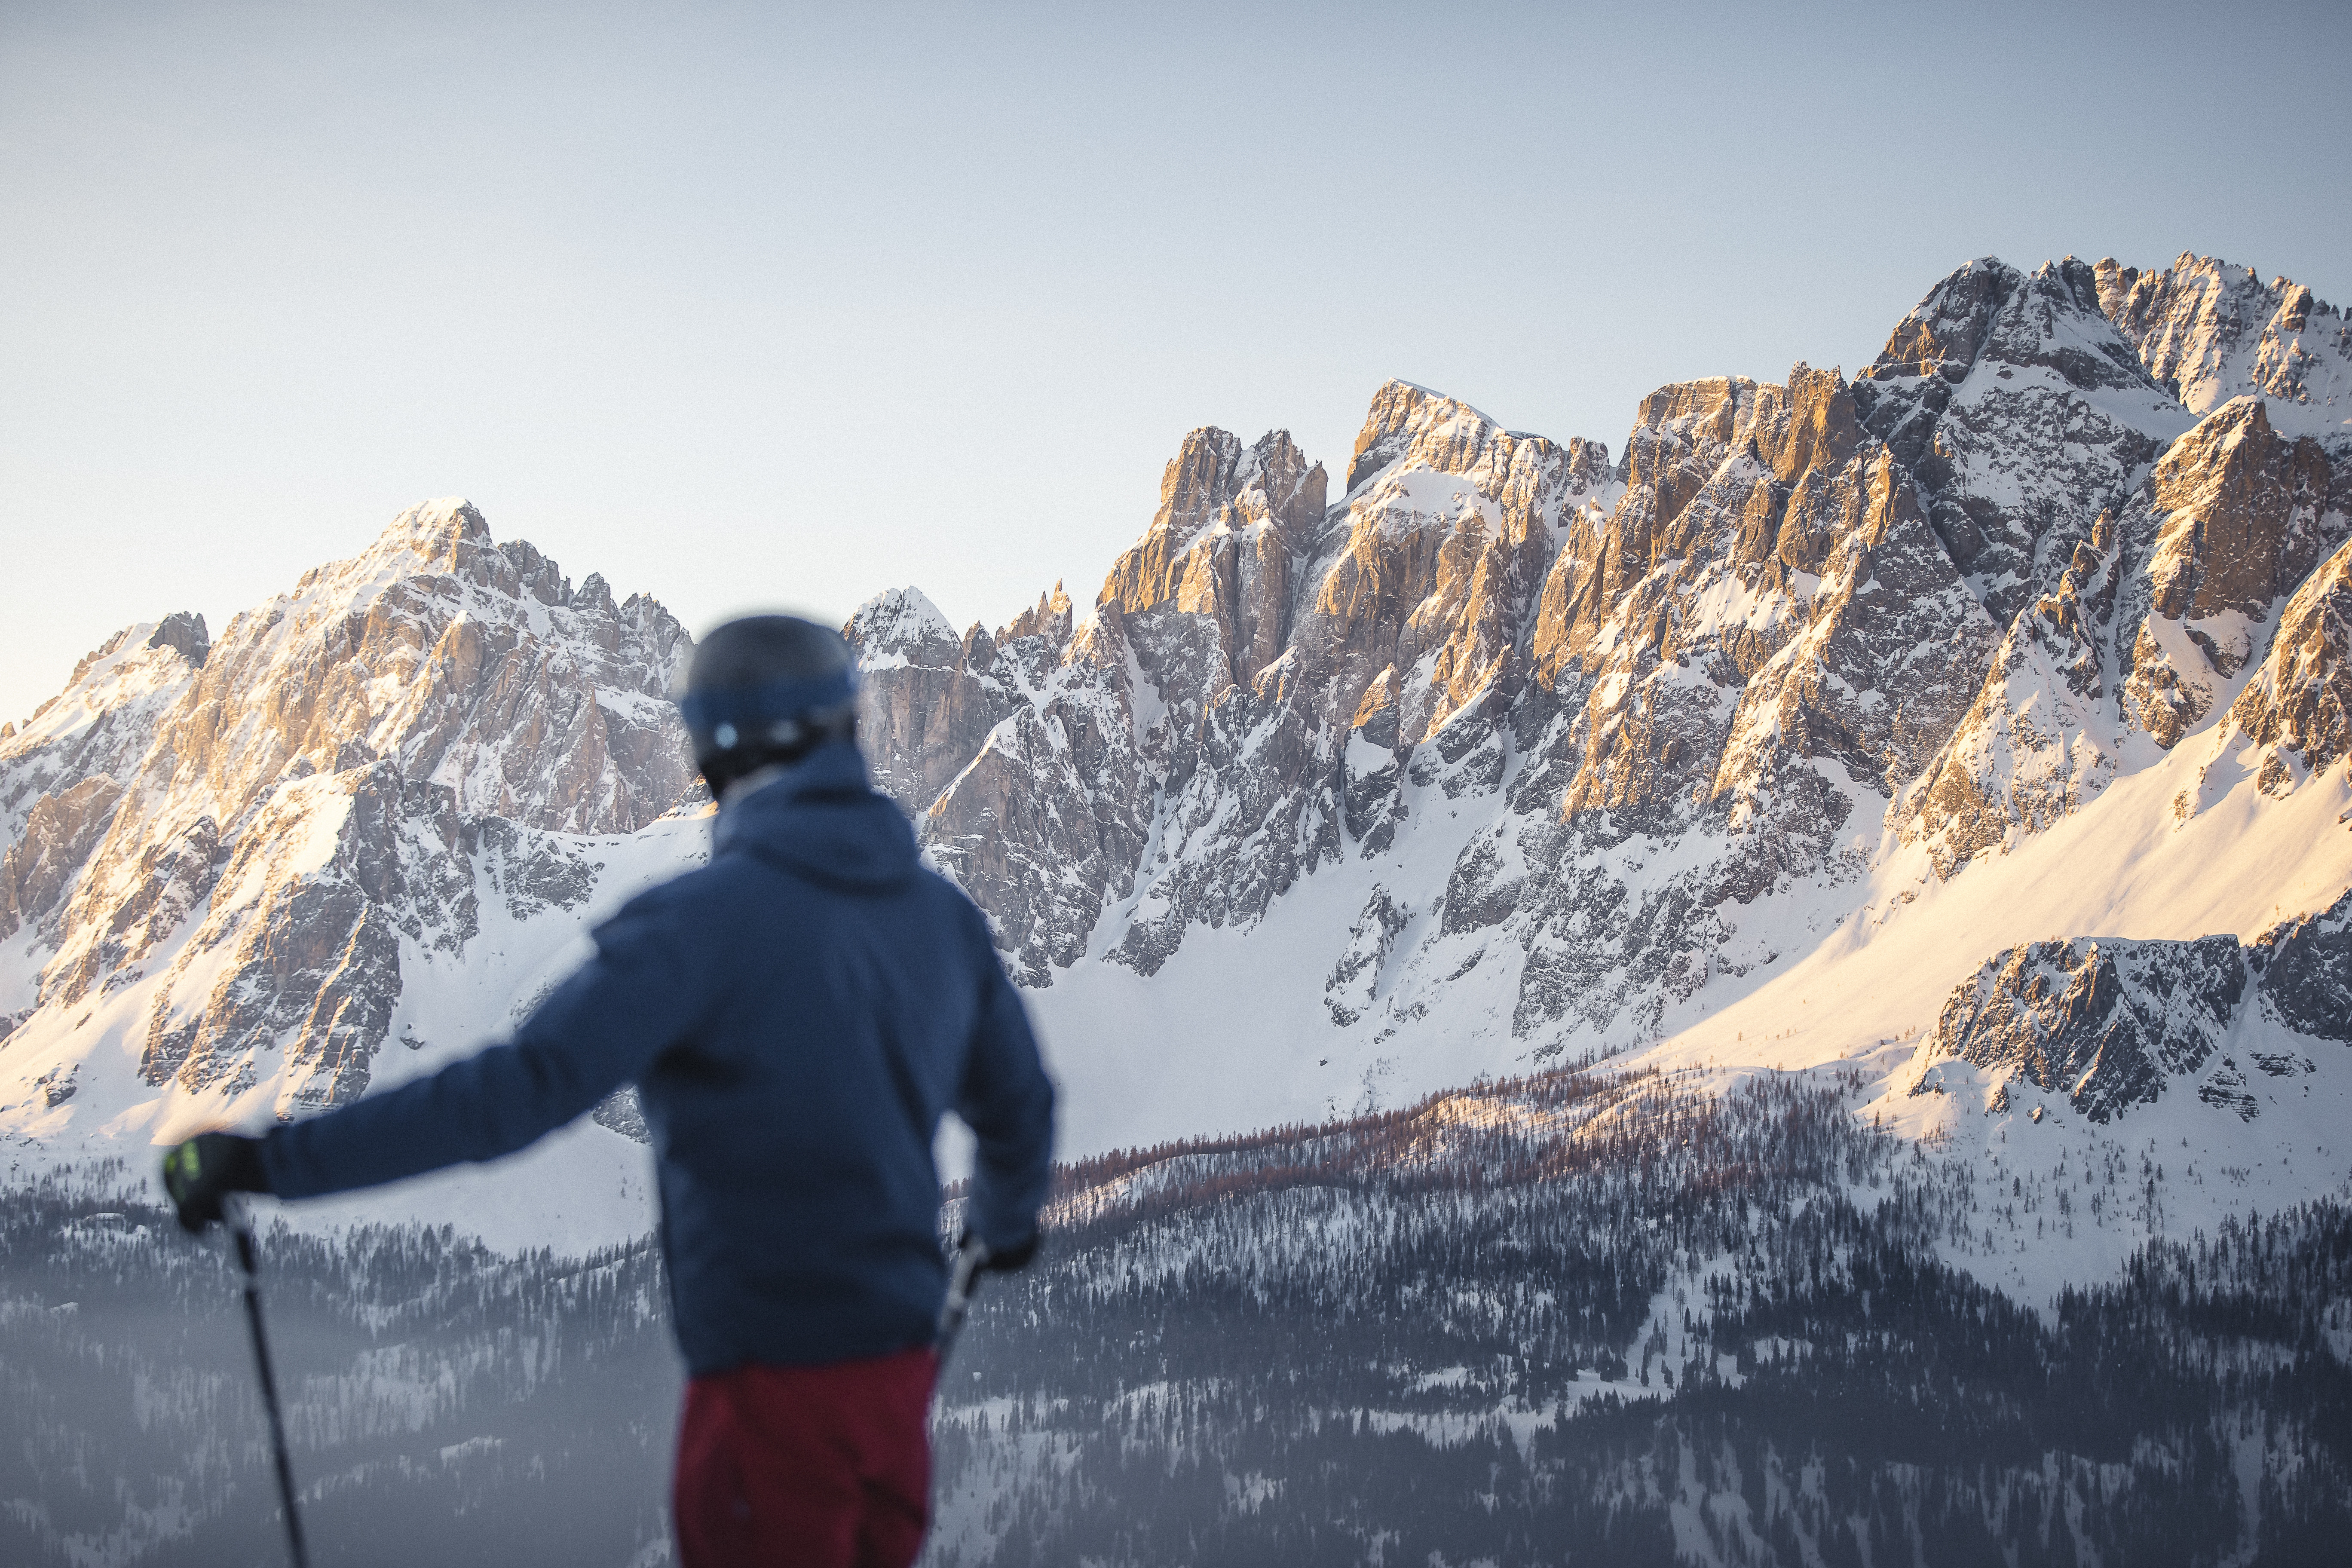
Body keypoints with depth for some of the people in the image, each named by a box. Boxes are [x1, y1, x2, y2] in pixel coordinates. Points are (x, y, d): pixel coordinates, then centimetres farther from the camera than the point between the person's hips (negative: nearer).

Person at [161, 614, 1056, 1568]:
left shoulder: (706, 921, -16)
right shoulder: (941, 912, 4)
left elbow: (522, 1089, -25)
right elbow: (1017, 1105, 18)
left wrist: (275, 1162, -23)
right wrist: (1008, 1221, 41)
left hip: (774, 1374, -6)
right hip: (900, 1367, 6)